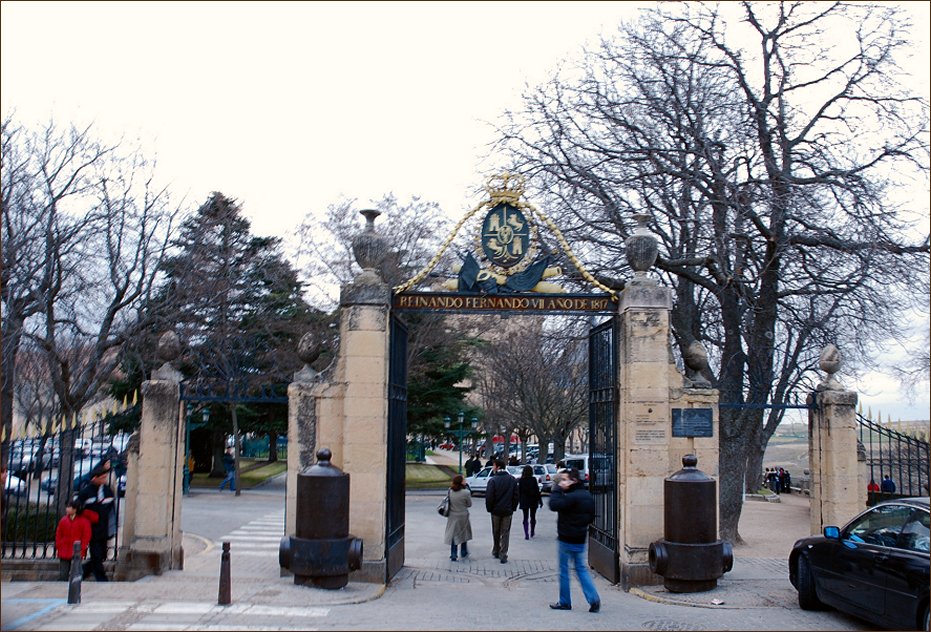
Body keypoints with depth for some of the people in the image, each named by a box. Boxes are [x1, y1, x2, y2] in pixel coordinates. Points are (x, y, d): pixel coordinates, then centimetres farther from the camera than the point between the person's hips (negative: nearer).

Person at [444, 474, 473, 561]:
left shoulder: (450, 491, -8)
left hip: (452, 517, 2)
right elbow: (469, 504, -7)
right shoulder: (466, 492, -19)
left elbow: (448, 502, 2)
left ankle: (453, 555, 14)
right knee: (464, 534, 18)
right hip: (463, 516, -2)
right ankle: (463, 553, 31)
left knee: (453, 535, 12)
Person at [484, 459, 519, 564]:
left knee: (496, 532, 16)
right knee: (505, 533, 6)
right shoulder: (512, 480, -1)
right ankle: (503, 555, 3)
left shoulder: (493, 480, -13)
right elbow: (516, 495, 2)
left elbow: (489, 497, -13)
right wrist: (513, 507, 11)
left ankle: (496, 552, 27)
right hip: (508, 511, 2)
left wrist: (489, 508, 0)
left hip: (496, 510, -2)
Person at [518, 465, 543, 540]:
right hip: (533, 501, -1)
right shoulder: (533, 479, -10)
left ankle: (526, 534, -10)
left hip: (524, 501, 1)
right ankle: (532, 532, 29)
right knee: (533, 517, 17)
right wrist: (540, 501, -2)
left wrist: (519, 500, 12)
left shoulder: (521, 480, -4)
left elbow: (519, 491, 1)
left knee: (525, 518, 4)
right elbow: (537, 491, -9)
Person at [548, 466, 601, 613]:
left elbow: (554, 505, -28)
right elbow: (591, 517, 16)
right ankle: (593, 599, 0)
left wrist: (557, 489, -18)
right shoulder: (587, 495, 8)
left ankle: (564, 602, 13)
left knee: (563, 570, 5)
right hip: (580, 539, 8)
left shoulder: (572, 497, -20)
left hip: (567, 539, -8)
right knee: (581, 569, 12)